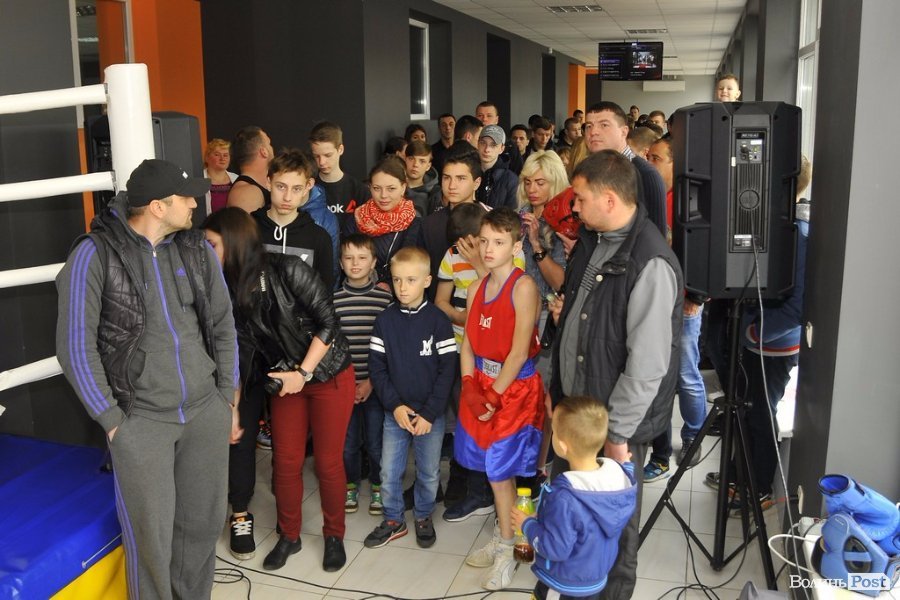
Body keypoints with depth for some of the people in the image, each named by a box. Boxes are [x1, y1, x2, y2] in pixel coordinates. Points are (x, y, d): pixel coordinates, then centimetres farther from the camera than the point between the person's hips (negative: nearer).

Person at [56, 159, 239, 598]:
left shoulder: (198, 249, 3)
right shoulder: (96, 254, -10)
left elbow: (223, 327, 10)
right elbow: (76, 346, -8)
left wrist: (228, 399, 10)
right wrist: (111, 420, -7)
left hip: (207, 411, 4)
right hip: (141, 420, -4)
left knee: (204, 522, 14)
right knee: (151, 534, 4)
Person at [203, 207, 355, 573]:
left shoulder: (288, 270, -21)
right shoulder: (230, 291, -4)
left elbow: (327, 322, -19)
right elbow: (241, 352, -2)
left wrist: (303, 373, -19)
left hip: (329, 375, -5)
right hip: (285, 382, 5)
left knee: (328, 461, 4)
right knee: (285, 462, 8)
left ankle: (334, 535, 25)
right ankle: (289, 536, 30)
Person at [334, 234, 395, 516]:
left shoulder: (386, 299, -4)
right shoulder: (333, 300, 0)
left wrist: (371, 382, -8)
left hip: (376, 385, -1)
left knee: (376, 443, 6)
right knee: (348, 442, 10)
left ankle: (378, 487, 29)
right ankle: (350, 486, 33)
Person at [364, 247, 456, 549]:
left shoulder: (438, 321, -9)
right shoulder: (385, 320, -2)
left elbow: (447, 371, -8)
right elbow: (377, 367, 0)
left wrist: (429, 413, -12)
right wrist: (395, 405, -10)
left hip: (431, 414, -2)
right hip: (394, 412, 2)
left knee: (429, 473, 12)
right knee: (389, 473, 9)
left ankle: (423, 517, 35)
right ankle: (393, 520, 30)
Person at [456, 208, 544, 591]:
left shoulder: (523, 286, -15)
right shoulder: (478, 287, 7)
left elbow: (519, 352, -17)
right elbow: (468, 343, 5)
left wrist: (494, 395, -13)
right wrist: (470, 388, -7)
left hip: (515, 389, -6)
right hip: (481, 387, 6)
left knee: (501, 470, 2)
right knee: (495, 470, 14)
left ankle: (506, 552, 18)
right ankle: (502, 539, 31)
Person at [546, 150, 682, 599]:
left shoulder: (651, 264, -24)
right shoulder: (591, 238, 4)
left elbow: (648, 362, -24)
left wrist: (618, 432, -18)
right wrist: (563, 310, 1)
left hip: (616, 418, -8)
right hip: (571, 401, 8)